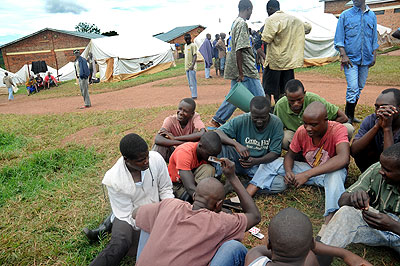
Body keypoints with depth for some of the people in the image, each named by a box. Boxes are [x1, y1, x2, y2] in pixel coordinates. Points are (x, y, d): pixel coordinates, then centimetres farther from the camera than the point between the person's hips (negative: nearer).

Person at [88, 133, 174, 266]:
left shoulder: (156, 158, -17)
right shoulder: (113, 180, -23)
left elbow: (165, 189, -2)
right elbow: (127, 216, -17)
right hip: (130, 217, -4)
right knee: (118, 246, -32)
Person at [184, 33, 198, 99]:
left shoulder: (193, 45, -8)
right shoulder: (185, 45, 18)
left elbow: (195, 56, -15)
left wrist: (192, 65, -24)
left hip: (191, 67, -8)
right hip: (187, 67, 8)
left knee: (192, 82, -9)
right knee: (190, 83, 10)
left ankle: (194, 96, -6)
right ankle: (193, 95, 16)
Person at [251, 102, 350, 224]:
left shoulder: (338, 129, -25)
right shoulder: (301, 131, -13)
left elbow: (343, 159, -42)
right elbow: (290, 155, -1)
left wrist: (307, 174, -46)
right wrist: (288, 171, -27)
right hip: (308, 169, 4)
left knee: (336, 174, -42)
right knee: (272, 162, -10)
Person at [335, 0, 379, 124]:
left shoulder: (372, 15, 12)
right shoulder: (345, 15, 1)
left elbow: (374, 38, 17)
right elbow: (339, 38, -2)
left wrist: (374, 55, 9)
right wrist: (343, 55, -11)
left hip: (366, 59, 5)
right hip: (351, 58, -4)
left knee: (359, 88, 9)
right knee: (353, 88, -12)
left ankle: (350, 115, 21)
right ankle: (348, 116, 1)